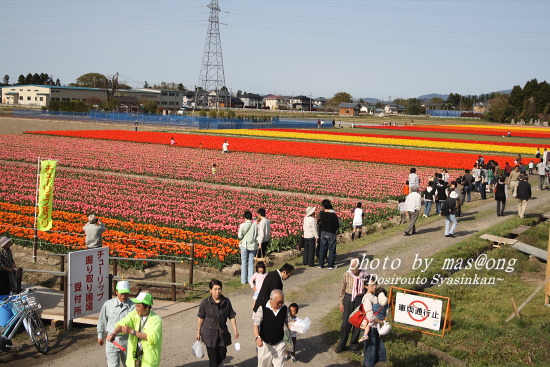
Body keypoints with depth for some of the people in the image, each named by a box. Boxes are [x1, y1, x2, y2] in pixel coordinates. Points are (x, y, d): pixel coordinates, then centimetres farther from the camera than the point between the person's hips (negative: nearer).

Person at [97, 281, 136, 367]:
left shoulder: (133, 306, -11)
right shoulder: (108, 304, -5)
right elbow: (102, 320, 9)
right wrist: (100, 336, 17)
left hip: (127, 340, 0)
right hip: (112, 340, 0)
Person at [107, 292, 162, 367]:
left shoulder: (156, 319, -15)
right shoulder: (133, 314, -3)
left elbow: (152, 338, -27)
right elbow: (122, 324, -20)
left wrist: (131, 331, -30)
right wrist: (113, 333, -41)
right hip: (133, 357, 4)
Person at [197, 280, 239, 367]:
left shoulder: (226, 301, -4)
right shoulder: (205, 303, -11)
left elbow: (232, 317, 3)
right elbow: (201, 318, -1)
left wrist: (235, 330, -2)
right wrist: (198, 332, 4)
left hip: (222, 333, 3)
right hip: (209, 334, -3)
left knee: (222, 355, 14)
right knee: (213, 357, -2)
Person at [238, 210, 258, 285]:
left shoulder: (242, 225, -12)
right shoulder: (255, 224, -6)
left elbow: (240, 236, -7)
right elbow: (257, 235, -1)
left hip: (244, 245, -2)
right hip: (253, 245, 2)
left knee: (244, 263, 7)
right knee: (251, 262, 11)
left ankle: (243, 280, 10)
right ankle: (250, 279, 12)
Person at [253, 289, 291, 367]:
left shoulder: (285, 309, -5)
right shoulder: (262, 309, -16)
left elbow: (288, 323, 5)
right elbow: (256, 325, -17)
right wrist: (257, 337, -33)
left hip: (279, 343, 2)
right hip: (265, 343, -2)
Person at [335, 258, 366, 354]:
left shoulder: (364, 276, -6)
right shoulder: (347, 275, -6)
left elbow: (366, 290, 4)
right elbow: (342, 289, 2)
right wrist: (341, 303, 1)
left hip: (359, 300, 1)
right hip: (348, 299, -1)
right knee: (346, 323, 1)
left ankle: (354, 345, 24)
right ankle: (341, 345, 16)